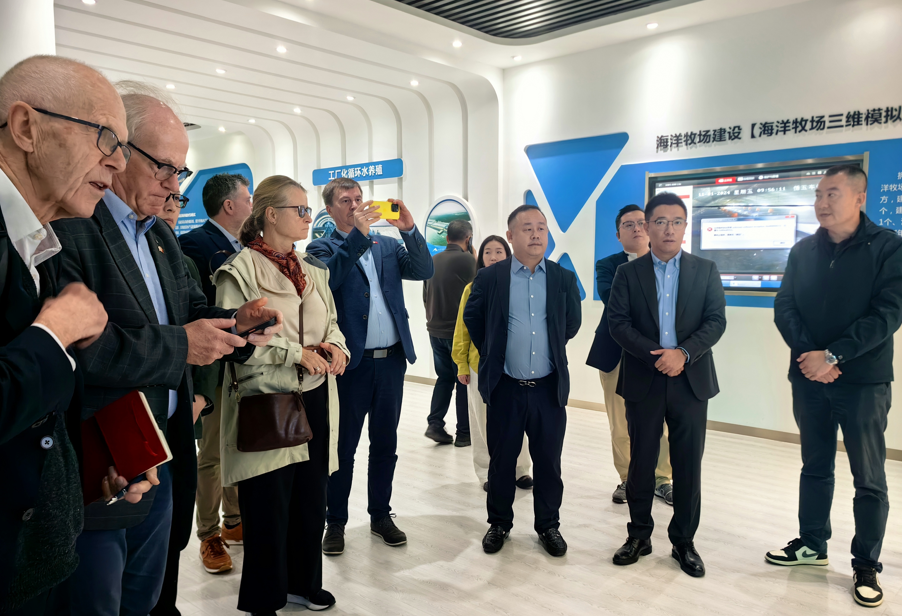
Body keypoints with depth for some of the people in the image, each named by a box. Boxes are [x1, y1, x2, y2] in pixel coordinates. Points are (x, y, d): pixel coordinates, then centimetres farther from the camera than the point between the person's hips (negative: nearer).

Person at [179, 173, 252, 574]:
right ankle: (209, 536, 20)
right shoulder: (195, 243, -11)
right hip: (216, 367, -7)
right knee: (212, 454, 5)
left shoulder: (247, 247, 12)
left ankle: (234, 522, 33)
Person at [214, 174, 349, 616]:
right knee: (269, 506, 3)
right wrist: (296, 354, -17)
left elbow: (331, 321, 20)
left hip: (316, 397, 6)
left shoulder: (312, 270, 13)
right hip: (268, 401, -6)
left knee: (311, 496, 14)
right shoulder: (241, 270, -8)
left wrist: (335, 346, -3)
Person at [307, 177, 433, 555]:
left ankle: (380, 515, 30)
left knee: (385, 445, 15)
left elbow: (423, 271, -1)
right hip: (351, 363, -4)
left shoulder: (387, 246, 12)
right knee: (342, 448, 9)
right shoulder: (323, 248, 0)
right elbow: (326, 278, -20)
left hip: (392, 360, 4)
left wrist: (409, 230, -13)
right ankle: (335, 522, 24)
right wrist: (358, 235, -24)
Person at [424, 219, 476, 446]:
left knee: (444, 377, 17)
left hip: (436, 330, 6)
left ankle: (434, 424, 8)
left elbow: (425, 296, 11)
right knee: (464, 380, 5)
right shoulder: (467, 260, -13)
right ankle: (464, 433, 10)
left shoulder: (433, 260, 5)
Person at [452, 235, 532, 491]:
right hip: (480, 365, 0)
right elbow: (462, 328, 2)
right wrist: (462, 364, 0)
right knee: (484, 421, 10)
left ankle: (520, 469, 25)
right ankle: (488, 473, 24)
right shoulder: (472, 289, 0)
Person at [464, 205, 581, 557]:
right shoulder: (489, 277, -3)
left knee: (548, 461, 11)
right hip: (505, 387, -1)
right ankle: (499, 523, 29)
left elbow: (572, 324, 13)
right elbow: (472, 319, 10)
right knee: (501, 460, 11)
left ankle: (548, 525, 28)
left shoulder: (564, 279, 1)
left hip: (549, 388, 1)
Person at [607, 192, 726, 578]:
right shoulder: (628, 272, 3)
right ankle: (639, 535, 24)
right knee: (641, 461, 8)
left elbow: (716, 321, -2)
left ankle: (684, 541, 23)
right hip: (643, 382, 0)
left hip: (691, 381, 1)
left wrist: (683, 353, -17)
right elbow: (617, 322, -6)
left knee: (688, 465, 7)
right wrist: (656, 356, -17)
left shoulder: (706, 270, 6)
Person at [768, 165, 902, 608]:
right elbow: (784, 307, 1)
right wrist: (809, 353, -15)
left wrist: (833, 356, -21)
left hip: (863, 380, -3)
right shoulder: (803, 251, 7)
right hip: (808, 377, 4)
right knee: (815, 466, 15)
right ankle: (812, 544, 29)